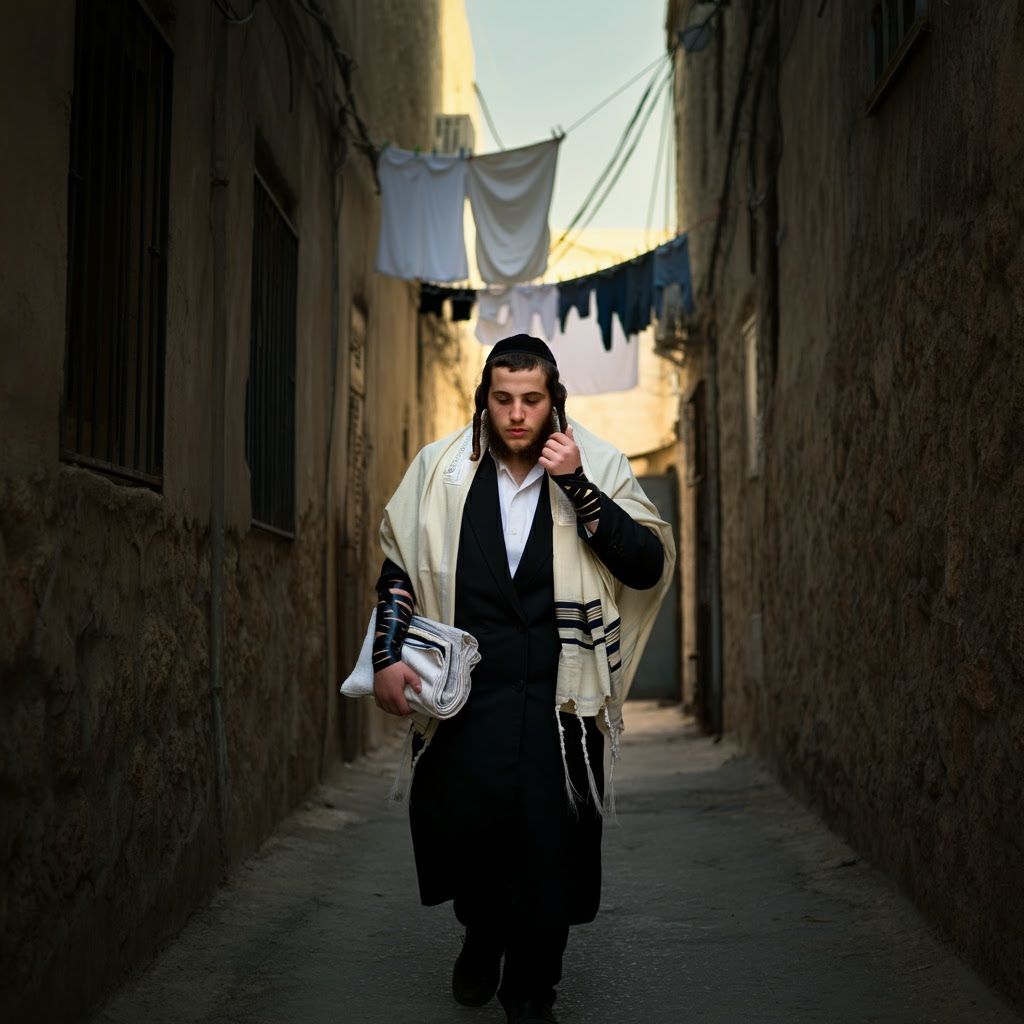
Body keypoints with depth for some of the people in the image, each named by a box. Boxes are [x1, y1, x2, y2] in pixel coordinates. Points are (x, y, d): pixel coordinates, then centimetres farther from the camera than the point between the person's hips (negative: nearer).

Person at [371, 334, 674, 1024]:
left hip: (560, 694, -1)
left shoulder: (598, 467, 2)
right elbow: (400, 567, 12)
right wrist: (389, 657, 1)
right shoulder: (442, 469, 6)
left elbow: (649, 566, -8)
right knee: (462, 824, -5)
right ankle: (482, 934, 30)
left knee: (550, 841, 1)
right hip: (467, 689, 1)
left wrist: (576, 485, -15)